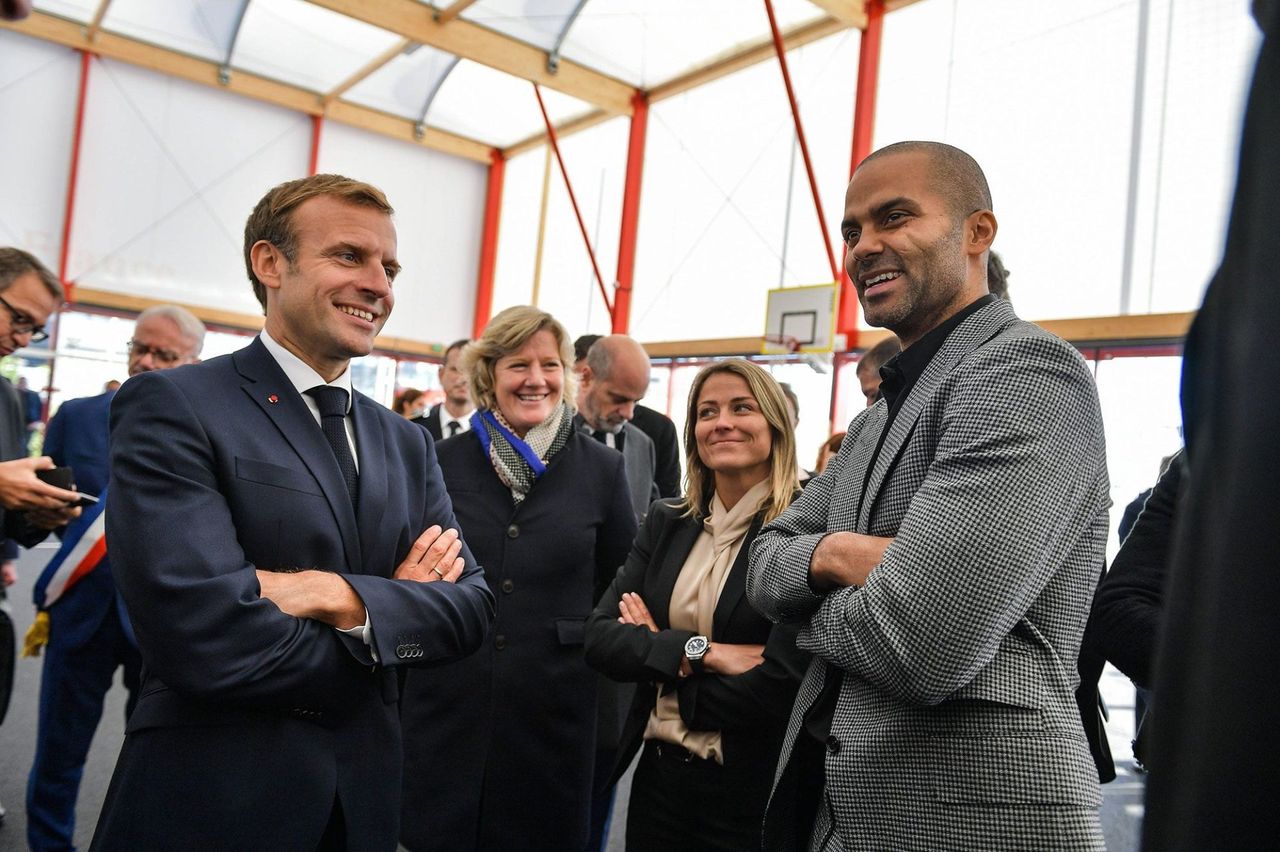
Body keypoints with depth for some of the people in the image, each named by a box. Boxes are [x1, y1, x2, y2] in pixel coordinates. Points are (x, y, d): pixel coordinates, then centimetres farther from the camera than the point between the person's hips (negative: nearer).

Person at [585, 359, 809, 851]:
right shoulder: (666, 522, 3)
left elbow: (776, 692, -21)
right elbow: (599, 637, -4)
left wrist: (656, 650, -8)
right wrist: (695, 652, -19)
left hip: (752, 792, -4)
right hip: (657, 774, 5)